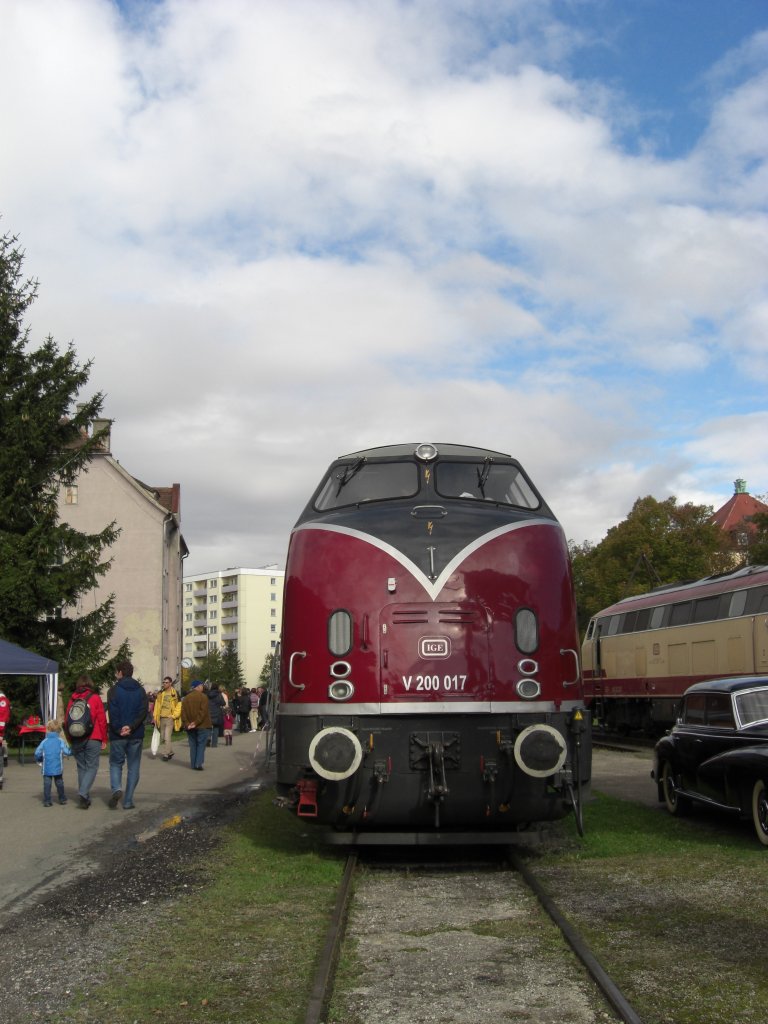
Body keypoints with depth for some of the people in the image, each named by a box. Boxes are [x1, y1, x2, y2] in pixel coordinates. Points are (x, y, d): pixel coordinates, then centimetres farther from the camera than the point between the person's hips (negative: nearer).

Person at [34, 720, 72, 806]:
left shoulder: (44, 742, 2)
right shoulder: (60, 741, -2)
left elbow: (37, 753, 1)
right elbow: (67, 752, -8)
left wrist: (40, 761, 19)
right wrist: (71, 749, 14)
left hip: (46, 769, 0)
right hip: (58, 769, 0)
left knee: (47, 784, 2)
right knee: (59, 783, 13)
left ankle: (46, 801, -3)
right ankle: (62, 799, 23)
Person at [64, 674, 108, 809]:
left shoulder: (72, 699, 8)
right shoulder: (95, 698, -2)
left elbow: (66, 720, 12)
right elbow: (102, 720, -4)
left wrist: (70, 740, 21)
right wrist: (104, 740, 3)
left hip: (76, 740, 3)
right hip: (93, 739, -3)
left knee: (81, 768, 13)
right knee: (92, 767, 0)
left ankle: (85, 798, 15)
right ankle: (83, 793, -19)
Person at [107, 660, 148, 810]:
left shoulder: (114, 690, -4)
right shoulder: (140, 690, 6)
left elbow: (113, 713, -14)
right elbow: (143, 712, -7)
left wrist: (118, 729, -10)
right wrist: (131, 727, -13)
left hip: (117, 735, -2)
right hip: (136, 735, 2)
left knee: (115, 763, 12)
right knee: (133, 767, 8)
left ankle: (116, 788, -13)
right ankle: (128, 801, 6)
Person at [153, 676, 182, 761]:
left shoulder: (175, 693, -6)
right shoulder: (160, 693, 9)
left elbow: (179, 706, -6)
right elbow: (157, 705, 13)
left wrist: (174, 715, -11)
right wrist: (155, 717, 8)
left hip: (170, 718, -6)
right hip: (161, 718, 6)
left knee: (167, 737, -12)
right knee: (162, 737, 12)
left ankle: (166, 754, -6)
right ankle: (170, 752, 26)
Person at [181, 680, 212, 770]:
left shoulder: (186, 698, 8)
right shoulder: (203, 697, -9)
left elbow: (183, 713, 0)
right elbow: (203, 712, -18)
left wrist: (187, 724, -5)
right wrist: (196, 722, -16)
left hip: (190, 727, 5)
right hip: (202, 726, -5)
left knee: (193, 745, 12)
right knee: (201, 745, 1)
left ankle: (193, 764, 13)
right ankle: (198, 764, -8)